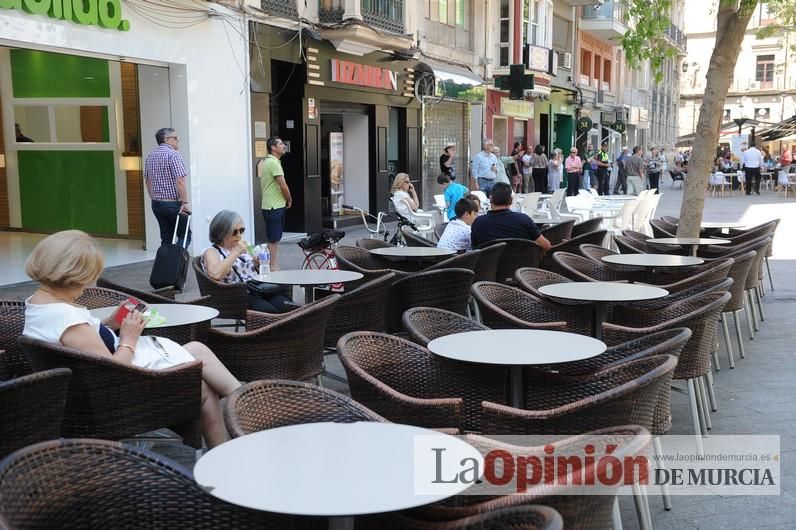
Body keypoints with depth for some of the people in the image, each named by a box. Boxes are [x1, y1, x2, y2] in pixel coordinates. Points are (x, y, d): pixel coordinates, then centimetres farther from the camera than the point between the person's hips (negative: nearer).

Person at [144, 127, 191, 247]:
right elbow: (180, 181, -20)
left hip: (156, 204, 7)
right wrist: (185, 202, -18)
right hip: (173, 203, -7)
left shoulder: (150, 155, 12)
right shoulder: (173, 154, -13)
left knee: (166, 238, 11)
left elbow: (147, 180, 17)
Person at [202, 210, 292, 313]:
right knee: (269, 311, -35)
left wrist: (259, 264, 11)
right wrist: (236, 253, -12)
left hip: (259, 291, 6)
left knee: (288, 308, -26)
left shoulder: (242, 248, 24)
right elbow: (216, 274, -17)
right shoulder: (211, 252, 6)